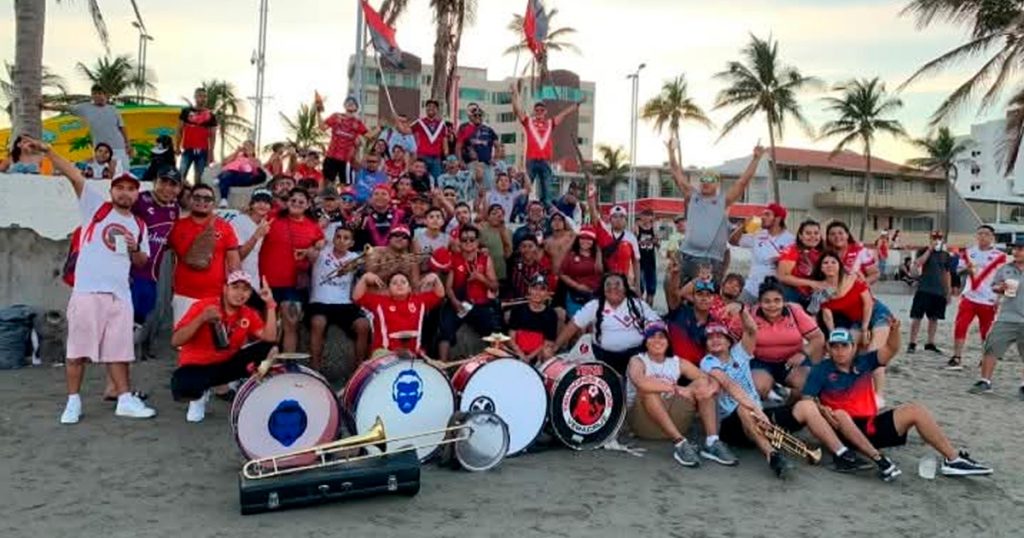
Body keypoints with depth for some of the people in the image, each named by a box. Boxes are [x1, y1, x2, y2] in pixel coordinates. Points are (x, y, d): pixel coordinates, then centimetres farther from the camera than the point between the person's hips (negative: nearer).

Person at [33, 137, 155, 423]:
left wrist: (135, 250, -2)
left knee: (119, 350, 9)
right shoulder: (96, 206, 5)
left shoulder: (139, 225, 15)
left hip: (120, 294, 4)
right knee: (78, 349, 2)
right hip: (88, 290, -3)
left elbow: (143, 261, 20)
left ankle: (125, 400, 14)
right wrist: (48, 151, -15)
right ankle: (73, 401, 13)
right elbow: (75, 175, -6)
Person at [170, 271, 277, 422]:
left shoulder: (249, 315, -4)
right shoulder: (203, 306, -16)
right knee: (182, 386, -38)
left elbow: (270, 339, -18)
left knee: (267, 349, -20)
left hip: (227, 364, 3)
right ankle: (199, 395, 1)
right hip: (197, 366, -3)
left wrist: (270, 305, -21)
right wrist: (202, 318, -33)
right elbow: (175, 341, -20)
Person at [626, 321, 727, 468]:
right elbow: (640, 383, -29)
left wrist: (711, 387, -23)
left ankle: (712, 442, -23)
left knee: (702, 384, -10)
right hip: (643, 421, -4)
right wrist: (677, 389, -27)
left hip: (673, 422, 4)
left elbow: (709, 379, 1)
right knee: (649, 389, -33)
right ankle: (679, 443, -38)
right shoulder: (638, 361, -4)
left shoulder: (678, 363, 9)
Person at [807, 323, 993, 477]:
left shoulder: (863, 362, 11)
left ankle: (953, 459, -5)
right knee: (839, 414, -38)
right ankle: (878, 459, -41)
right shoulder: (821, 371, -2)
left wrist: (894, 330, -17)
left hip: (872, 425, 5)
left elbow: (891, 350, 2)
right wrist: (822, 409, -31)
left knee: (915, 410, -6)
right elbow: (806, 401, -11)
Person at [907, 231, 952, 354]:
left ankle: (930, 343, 17)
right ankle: (912, 343, -2)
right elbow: (917, 264, -20)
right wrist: (929, 250, -18)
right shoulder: (924, 251, 0)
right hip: (924, 290, -5)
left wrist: (948, 292, 14)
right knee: (917, 316, -5)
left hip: (939, 291, 5)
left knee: (934, 318, 9)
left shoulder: (945, 255, 12)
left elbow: (946, 274, 17)